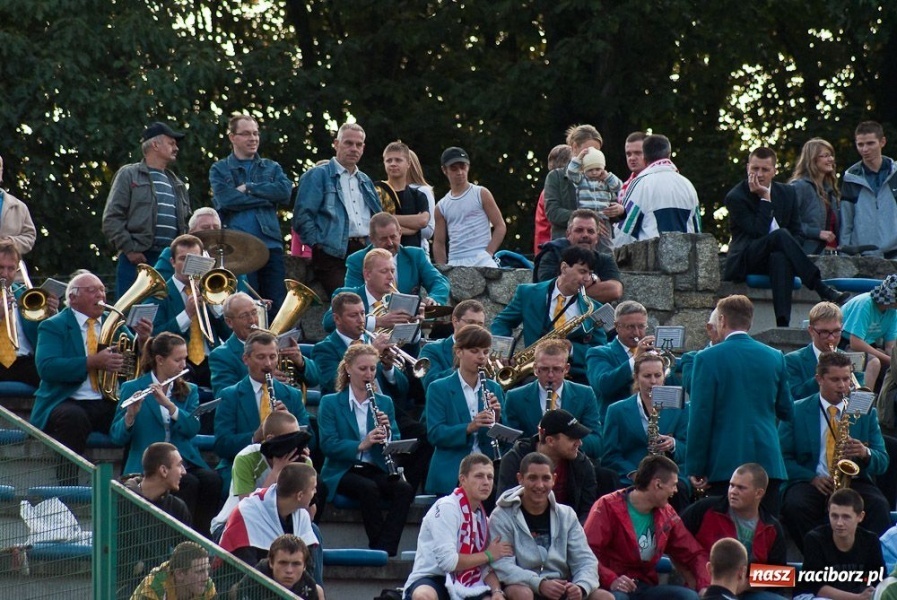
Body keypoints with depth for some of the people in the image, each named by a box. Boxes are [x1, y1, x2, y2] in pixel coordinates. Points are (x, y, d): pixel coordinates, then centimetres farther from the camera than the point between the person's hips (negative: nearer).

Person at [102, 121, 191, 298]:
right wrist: (129, 249, -12)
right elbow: (111, 219, -3)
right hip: (137, 259, -6)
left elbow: (185, 222, 27)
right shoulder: (129, 175, 4)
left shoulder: (176, 183, 23)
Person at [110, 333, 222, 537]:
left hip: (185, 461, 4)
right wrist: (130, 416, -23)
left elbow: (192, 428, -3)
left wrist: (168, 404, -18)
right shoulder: (132, 388, 5)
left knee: (212, 480, -28)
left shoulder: (189, 391, 15)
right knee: (189, 483, -32)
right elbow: (117, 437, -2)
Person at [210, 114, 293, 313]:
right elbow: (225, 199, -7)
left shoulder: (272, 168, 19)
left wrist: (249, 188, -3)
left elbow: (285, 191, 0)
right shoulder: (219, 170, 11)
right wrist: (267, 199, -3)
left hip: (271, 245, 2)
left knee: (277, 306, -2)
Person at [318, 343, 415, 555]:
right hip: (343, 472, -3)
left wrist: (387, 433, -14)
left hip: (376, 470, 3)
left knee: (405, 490, -28)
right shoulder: (330, 403, 4)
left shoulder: (384, 403, 15)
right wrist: (361, 445, -25)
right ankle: (378, 547, -30)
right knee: (369, 488, -36)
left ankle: (384, 550, -31)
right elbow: (328, 445, -9)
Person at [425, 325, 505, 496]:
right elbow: (434, 434, -9)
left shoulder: (494, 389, 12)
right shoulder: (439, 389, 2)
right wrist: (469, 428, -23)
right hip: (451, 476, -3)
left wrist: (497, 419, -10)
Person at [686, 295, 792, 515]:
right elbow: (787, 412, 15)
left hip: (724, 463, -3)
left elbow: (700, 416, -6)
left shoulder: (708, 358, -4)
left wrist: (695, 468, -3)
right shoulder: (775, 357, 7)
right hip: (768, 462, 3)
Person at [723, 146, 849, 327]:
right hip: (745, 262, -3)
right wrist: (765, 198, -16)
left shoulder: (787, 193, 12)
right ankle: (823, 291, -39)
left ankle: (783, 324, -52)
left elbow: (796, 232, 11)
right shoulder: (736, 197, -4)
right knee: (780, 235, -34)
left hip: (777, 257, 3)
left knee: (781, 259, -38)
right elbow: (758, 232, -15)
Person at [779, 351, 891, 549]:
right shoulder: (797, 411, 8)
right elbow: (783, 457, 4)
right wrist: (813, 478, -12)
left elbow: (882, 462, 11)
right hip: (810, 483, -1)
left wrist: (865, 453, -14)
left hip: (855, 482, 1)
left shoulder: (866, 413, 14)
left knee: (879, 507, -31)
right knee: (794, 507, -35)